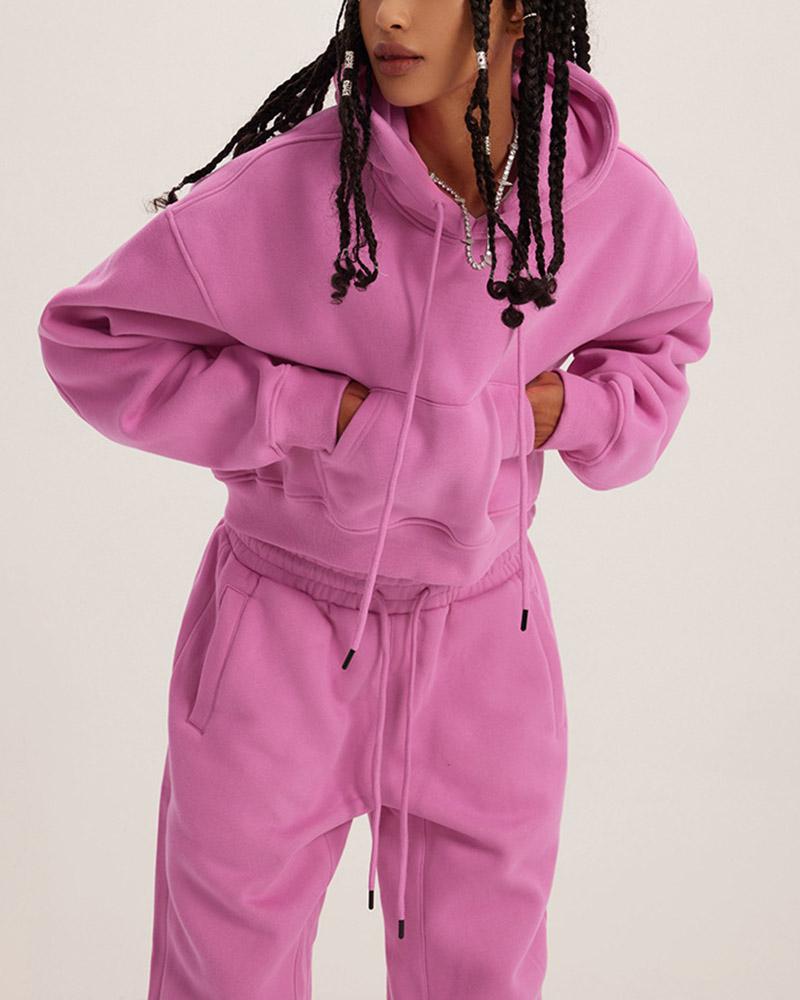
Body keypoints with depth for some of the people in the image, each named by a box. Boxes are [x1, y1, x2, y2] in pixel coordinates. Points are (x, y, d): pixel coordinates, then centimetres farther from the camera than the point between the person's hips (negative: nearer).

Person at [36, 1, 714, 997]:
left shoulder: (616, 200, -11)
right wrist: (332, 413, -19)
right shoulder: (288, 185, -21)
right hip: (279, 638, -2)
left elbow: (658, 340, 11)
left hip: (482, 640, 2)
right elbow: (90, 339, -11)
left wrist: (564, 409, -11)